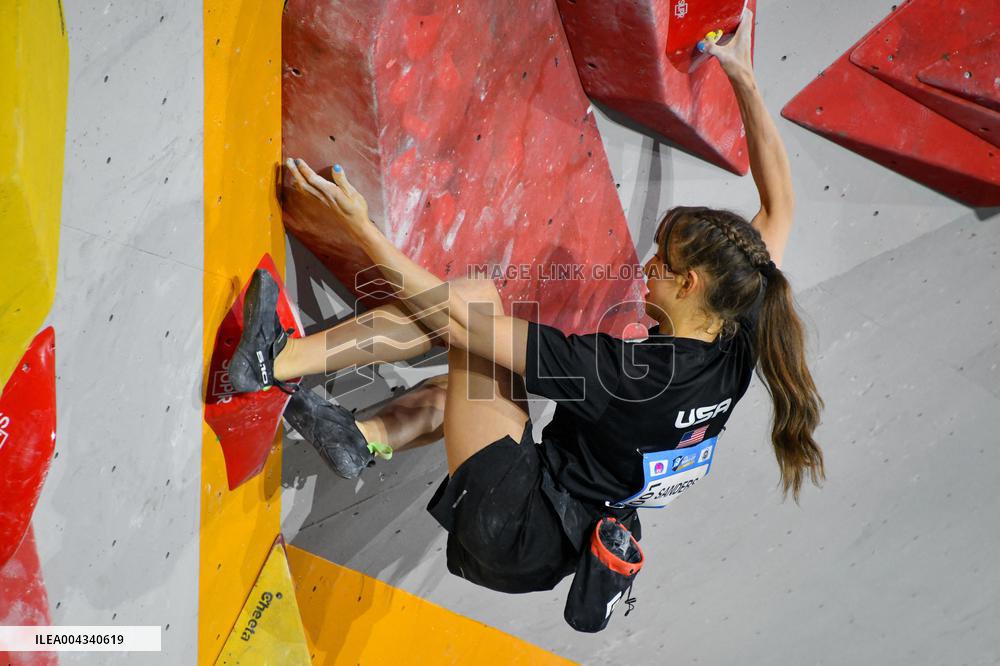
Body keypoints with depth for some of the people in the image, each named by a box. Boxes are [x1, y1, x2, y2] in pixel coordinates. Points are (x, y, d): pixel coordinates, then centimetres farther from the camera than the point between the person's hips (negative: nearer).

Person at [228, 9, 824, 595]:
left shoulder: (626, 369, -28)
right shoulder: (739, 349, -8)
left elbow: (457, 318, -25)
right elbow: (780, 205, 4)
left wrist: (363, 229, -19)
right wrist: (744, 77, 7)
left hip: (515, 537, -8)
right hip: (565, 549, 8)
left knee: (474, 298, -11)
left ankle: (276, 362, -8)